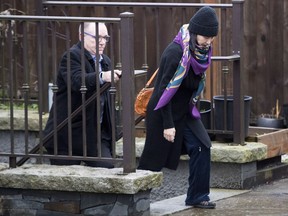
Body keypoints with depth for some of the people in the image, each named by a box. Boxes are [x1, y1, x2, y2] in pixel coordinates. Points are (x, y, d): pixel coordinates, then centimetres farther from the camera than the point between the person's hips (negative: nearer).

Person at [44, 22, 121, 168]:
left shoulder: (105, 61, 16)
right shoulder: (71, 56, -10)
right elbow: (78, 81, -32)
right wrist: (102, 76, -46)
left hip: (96, 134, 7)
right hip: (68, 134, -7)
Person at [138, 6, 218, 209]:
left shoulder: (200, 51, -2)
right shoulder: (175, 53, -26)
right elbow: (165, 90, -24)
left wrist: (193, 109, 15)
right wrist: (168, 124, -22)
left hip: (186, 112, 7)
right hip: (165, 113, -7)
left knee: (201, 148, -4)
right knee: (154, 158, 2)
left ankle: (197, 196, 3)